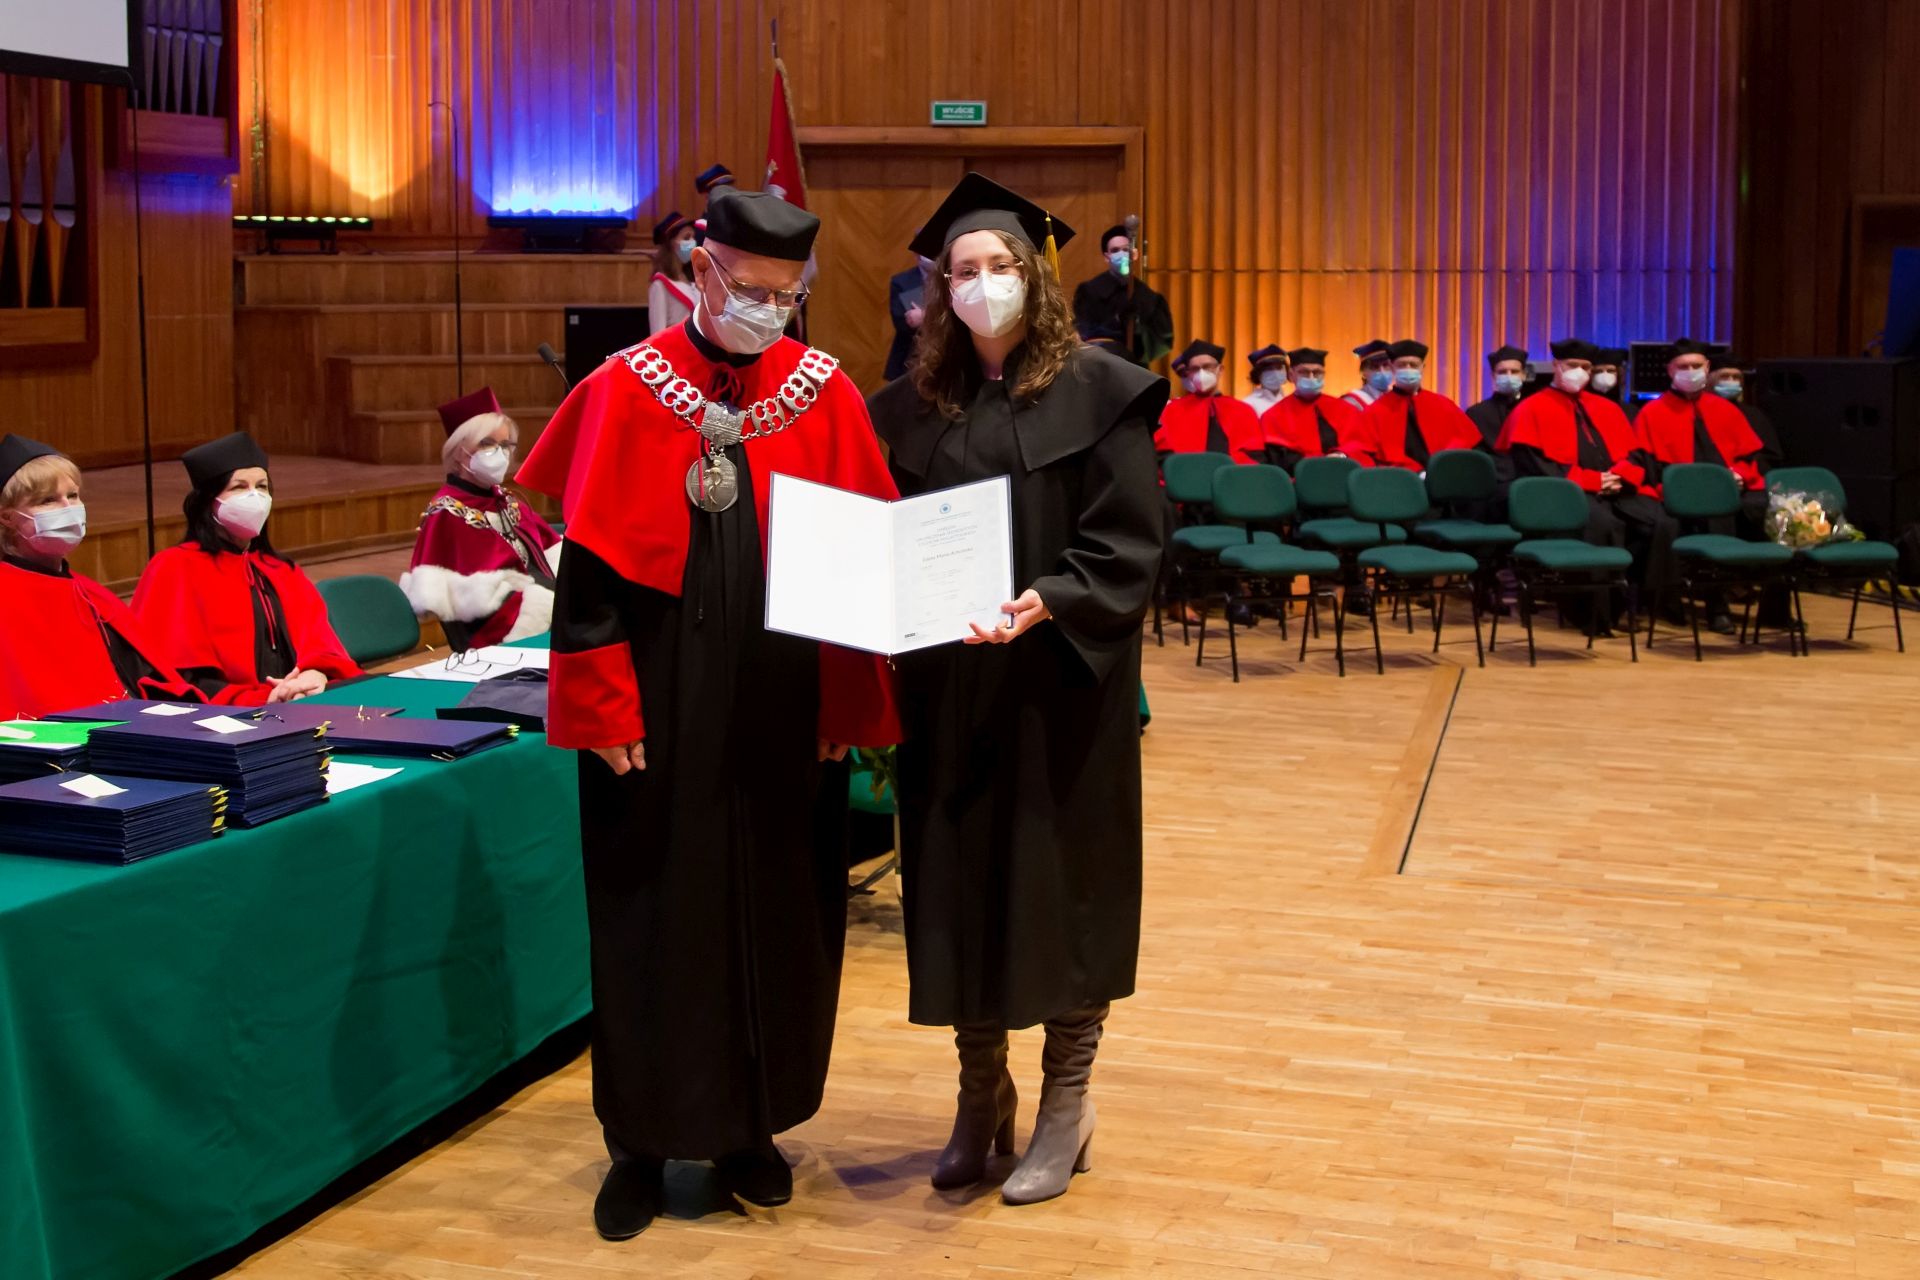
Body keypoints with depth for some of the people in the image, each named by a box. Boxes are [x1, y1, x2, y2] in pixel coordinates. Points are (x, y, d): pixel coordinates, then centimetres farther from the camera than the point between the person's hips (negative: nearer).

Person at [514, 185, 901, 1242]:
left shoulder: (825, 396, 1)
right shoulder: (624, 391, -4)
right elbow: (587, 563, -5)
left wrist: (846, 708, -2)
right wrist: (605, 710, -9)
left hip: (784, 713, 2)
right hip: (659, 710, -1)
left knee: (773, 913, 10)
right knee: (652, 917, 7)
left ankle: (748, 1124, 27)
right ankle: (644, 1140, 22)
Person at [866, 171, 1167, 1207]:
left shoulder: (1098, 392, -5)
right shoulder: (914, 406, 8)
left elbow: (1127, 546, -10)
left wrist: (1047, 603, -25)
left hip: (1061, 689, -4)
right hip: (948, 687, 4)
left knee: (1060, 885, 3)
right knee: (958, 885, 8)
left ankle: (1065, 1103, 18)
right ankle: (980, 1095, 24)